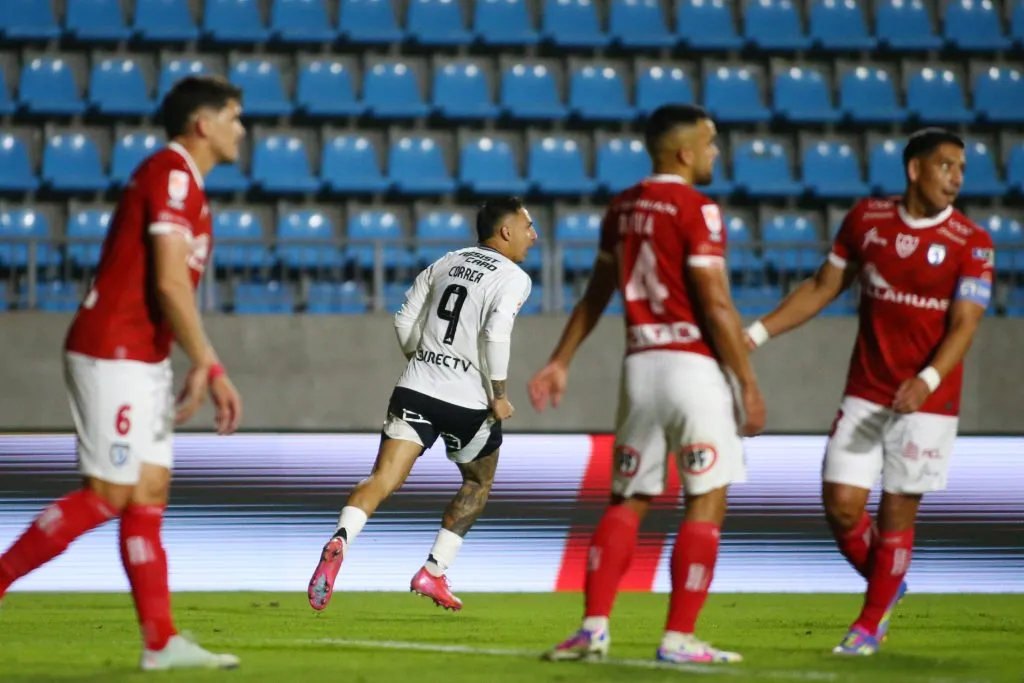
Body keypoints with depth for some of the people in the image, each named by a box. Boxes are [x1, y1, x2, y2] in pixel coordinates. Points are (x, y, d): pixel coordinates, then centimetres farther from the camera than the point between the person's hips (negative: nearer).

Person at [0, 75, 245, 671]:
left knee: (150, 493, 5)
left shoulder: (185, 183, 17)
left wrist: (208, 370, 19)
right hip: (113, 353, -10)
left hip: (142, 359, 10)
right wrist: (207, 364, -17)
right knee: (109, 494, -9)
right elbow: (169, 282, -21)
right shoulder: (171, 174, -13)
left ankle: (162, 640, 4)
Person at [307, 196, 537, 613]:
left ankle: (339, 542, -35)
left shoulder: (446, 263, 17)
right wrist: (499, 395, -9)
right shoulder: (513, 278, -3)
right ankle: (433, 572, 17)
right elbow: (496, 336, -18)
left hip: (416, 390, 4)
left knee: (383, 480, -8)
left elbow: (404, 322, 15)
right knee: (478, 483, 22)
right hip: (468, 402, -4)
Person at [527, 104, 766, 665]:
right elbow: (716, 307, -14)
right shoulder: (696, 209, -10)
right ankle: (678, 637, -2)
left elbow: (596, 295, 18)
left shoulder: (622, 209, 11)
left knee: (626, 502, 14)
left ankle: (594, 626, 5)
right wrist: (748, 383, -9)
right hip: (693, 365, -7)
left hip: (640, 364, 7)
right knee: (706, 503, 1)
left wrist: (561, 361, 25)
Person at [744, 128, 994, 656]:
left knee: (897, 511, 2)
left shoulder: (971, 245, -8)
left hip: (926, 400, -3)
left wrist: (928, 379, -31)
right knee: (841, 505, -3)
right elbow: (823, 287, 11)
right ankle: (887, 586, 25)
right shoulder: (866, 220, 2)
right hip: (864, 394, 3)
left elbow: (963, 325, -14)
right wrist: (757, 333, 4)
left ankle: (872, 623, 20)